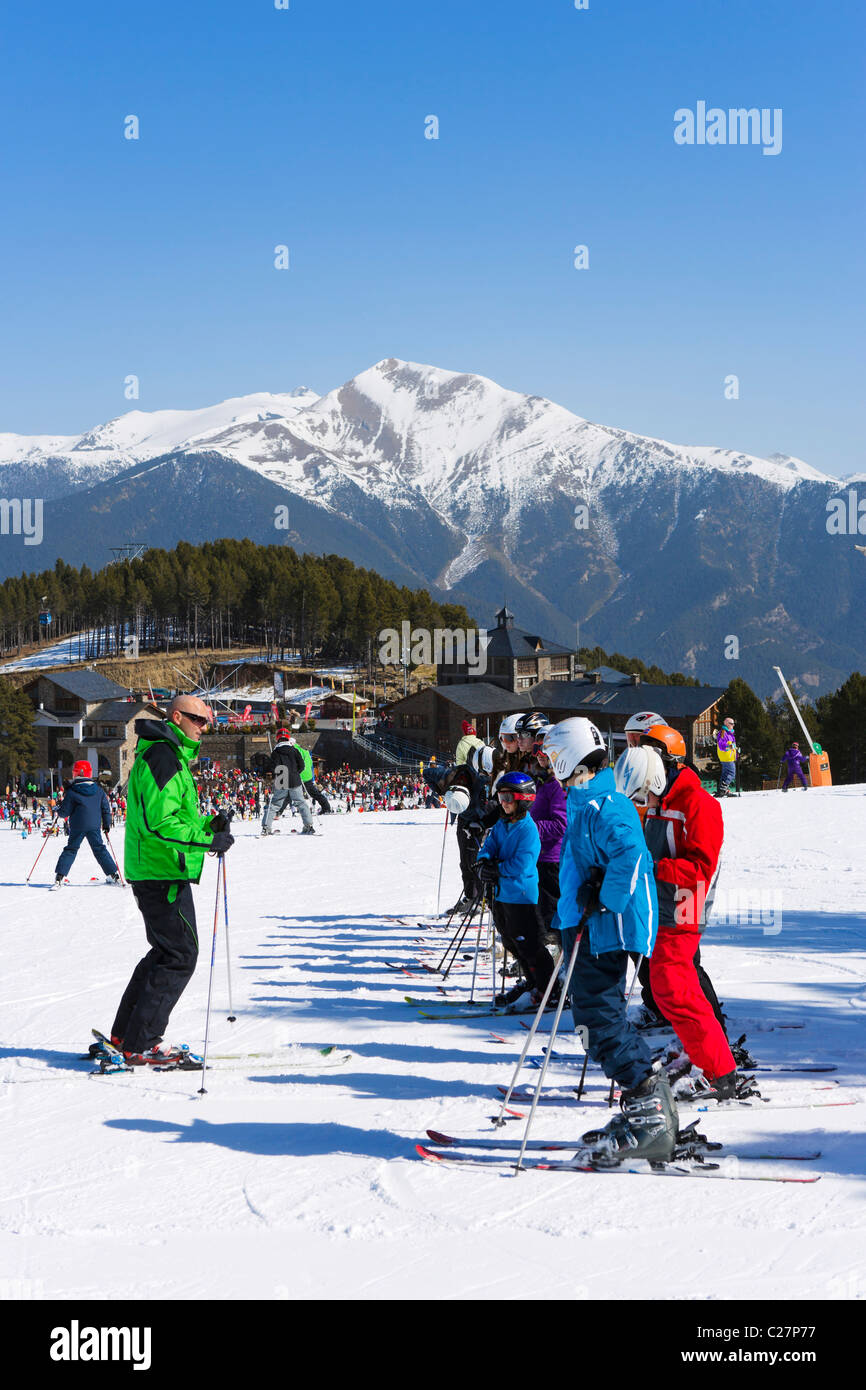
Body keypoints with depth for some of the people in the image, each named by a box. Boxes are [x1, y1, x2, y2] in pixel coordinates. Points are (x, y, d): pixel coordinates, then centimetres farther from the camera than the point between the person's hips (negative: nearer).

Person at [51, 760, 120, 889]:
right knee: (99, 849, 13)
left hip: (77, 826, -3)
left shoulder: (72, 792, -8)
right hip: (95, 825, 3)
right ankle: (113, 874, 12)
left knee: (70, 850, 5)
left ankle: (59, 877, -3)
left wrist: (59, 813, 19)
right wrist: (107, 824, 19)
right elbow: (106, 808, 9)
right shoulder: (98, 790, 3)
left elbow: (65, 811, -4)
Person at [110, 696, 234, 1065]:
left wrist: (208, 824, 10)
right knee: (180, 955, -7)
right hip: (163, 875, -11)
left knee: (167, 950, 18)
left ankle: (125, 1034, 23)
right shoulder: (162, 757, -17)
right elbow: (160, 822, -25)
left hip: (152, 872, 11)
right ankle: (140, 1044, -4)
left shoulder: (172, 755, 19)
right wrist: (207, 840, -24)